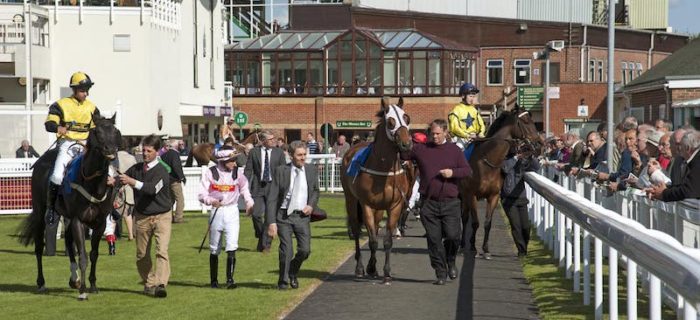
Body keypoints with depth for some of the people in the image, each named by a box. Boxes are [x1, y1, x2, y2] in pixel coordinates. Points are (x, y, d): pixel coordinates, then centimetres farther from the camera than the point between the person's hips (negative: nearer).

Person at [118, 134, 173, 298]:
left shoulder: (161, 171, -13)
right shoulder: (136, 168, 3)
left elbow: (153, 189, -28)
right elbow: (123, 179, 4)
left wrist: (132, 181, -37)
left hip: (162, 216, -5)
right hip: (142, 216, 5)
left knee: (162, 251, -17)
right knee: (142, 254, 10)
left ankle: (160, 284, -26)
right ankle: (149, 283, 24)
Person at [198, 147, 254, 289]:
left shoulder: (237, 173, 2)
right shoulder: (211, 173, -5)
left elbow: (244, 188, 12)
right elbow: (202, 194, -5)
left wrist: (249, 203, -6)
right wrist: (211, 201, -25)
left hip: (232, 211, 0)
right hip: (216, 211, 0)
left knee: (232, 246, -14)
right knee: (214, 249, 10)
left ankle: (230, 279, -16)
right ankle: (213, 280, 22)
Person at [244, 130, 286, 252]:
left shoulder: (279, 153, 5)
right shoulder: (254, 152, 4)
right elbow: (248, 170, 5)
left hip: (273, 186, 0)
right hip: (258, 187, 0)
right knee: (256, 215, -7)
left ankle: (266, 244, 4)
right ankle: (261, 236, 20)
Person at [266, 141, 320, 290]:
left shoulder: (311, 170, 4)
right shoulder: (281, 171, -6)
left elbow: (316, 190, 20)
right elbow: (272, 198, -7)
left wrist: (312, 205, -1)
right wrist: (272, 222, -14)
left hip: (302, 216, 2)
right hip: (284, 216, -2)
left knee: (305, 250, -5)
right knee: (286, 250, -4)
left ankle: (293, 273, 24)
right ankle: (283, 281, 17)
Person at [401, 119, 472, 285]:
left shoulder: (454, 150, 6)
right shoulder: (421, 149, 6)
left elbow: (467, 171, 3)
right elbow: (402, 154, 7)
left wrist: (453, 172, -13)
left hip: (451, 203, 0)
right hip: (429, 203, 1)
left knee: (453, 236, -7)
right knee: (434, 239, 1)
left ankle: (450, 261, 23)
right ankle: (441, 273, 12)